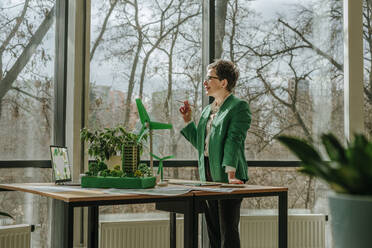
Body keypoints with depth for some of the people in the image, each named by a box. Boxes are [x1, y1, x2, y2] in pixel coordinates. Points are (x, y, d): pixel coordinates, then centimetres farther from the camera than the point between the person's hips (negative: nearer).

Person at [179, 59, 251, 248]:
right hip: (208, 175, 8)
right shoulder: (207, 110, 18)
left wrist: (231, 173, -26)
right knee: (213, 232, 12)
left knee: (229, 232, -4)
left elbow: (234, 140, -18)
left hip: (226, 176, -8)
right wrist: (187, 121, 13)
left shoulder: (239, 107, -6)